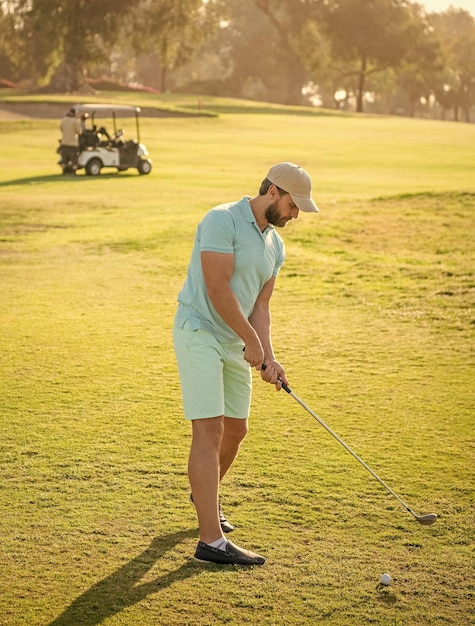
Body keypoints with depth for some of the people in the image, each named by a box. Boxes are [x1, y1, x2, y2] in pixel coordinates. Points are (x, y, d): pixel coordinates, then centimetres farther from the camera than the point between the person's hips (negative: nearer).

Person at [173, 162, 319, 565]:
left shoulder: (275, 246, 10)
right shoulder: (222, 221, -16)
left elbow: (260, 305, 9)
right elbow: (218, 289, -21)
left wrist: (268, 357, -5)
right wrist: (252, 341, -14)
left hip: (235, 344, 9)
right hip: (200, 332, -9)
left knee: (236, 429, 17)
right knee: (210, 430, -15)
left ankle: (206, 494, 45)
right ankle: (212, 541, -18)